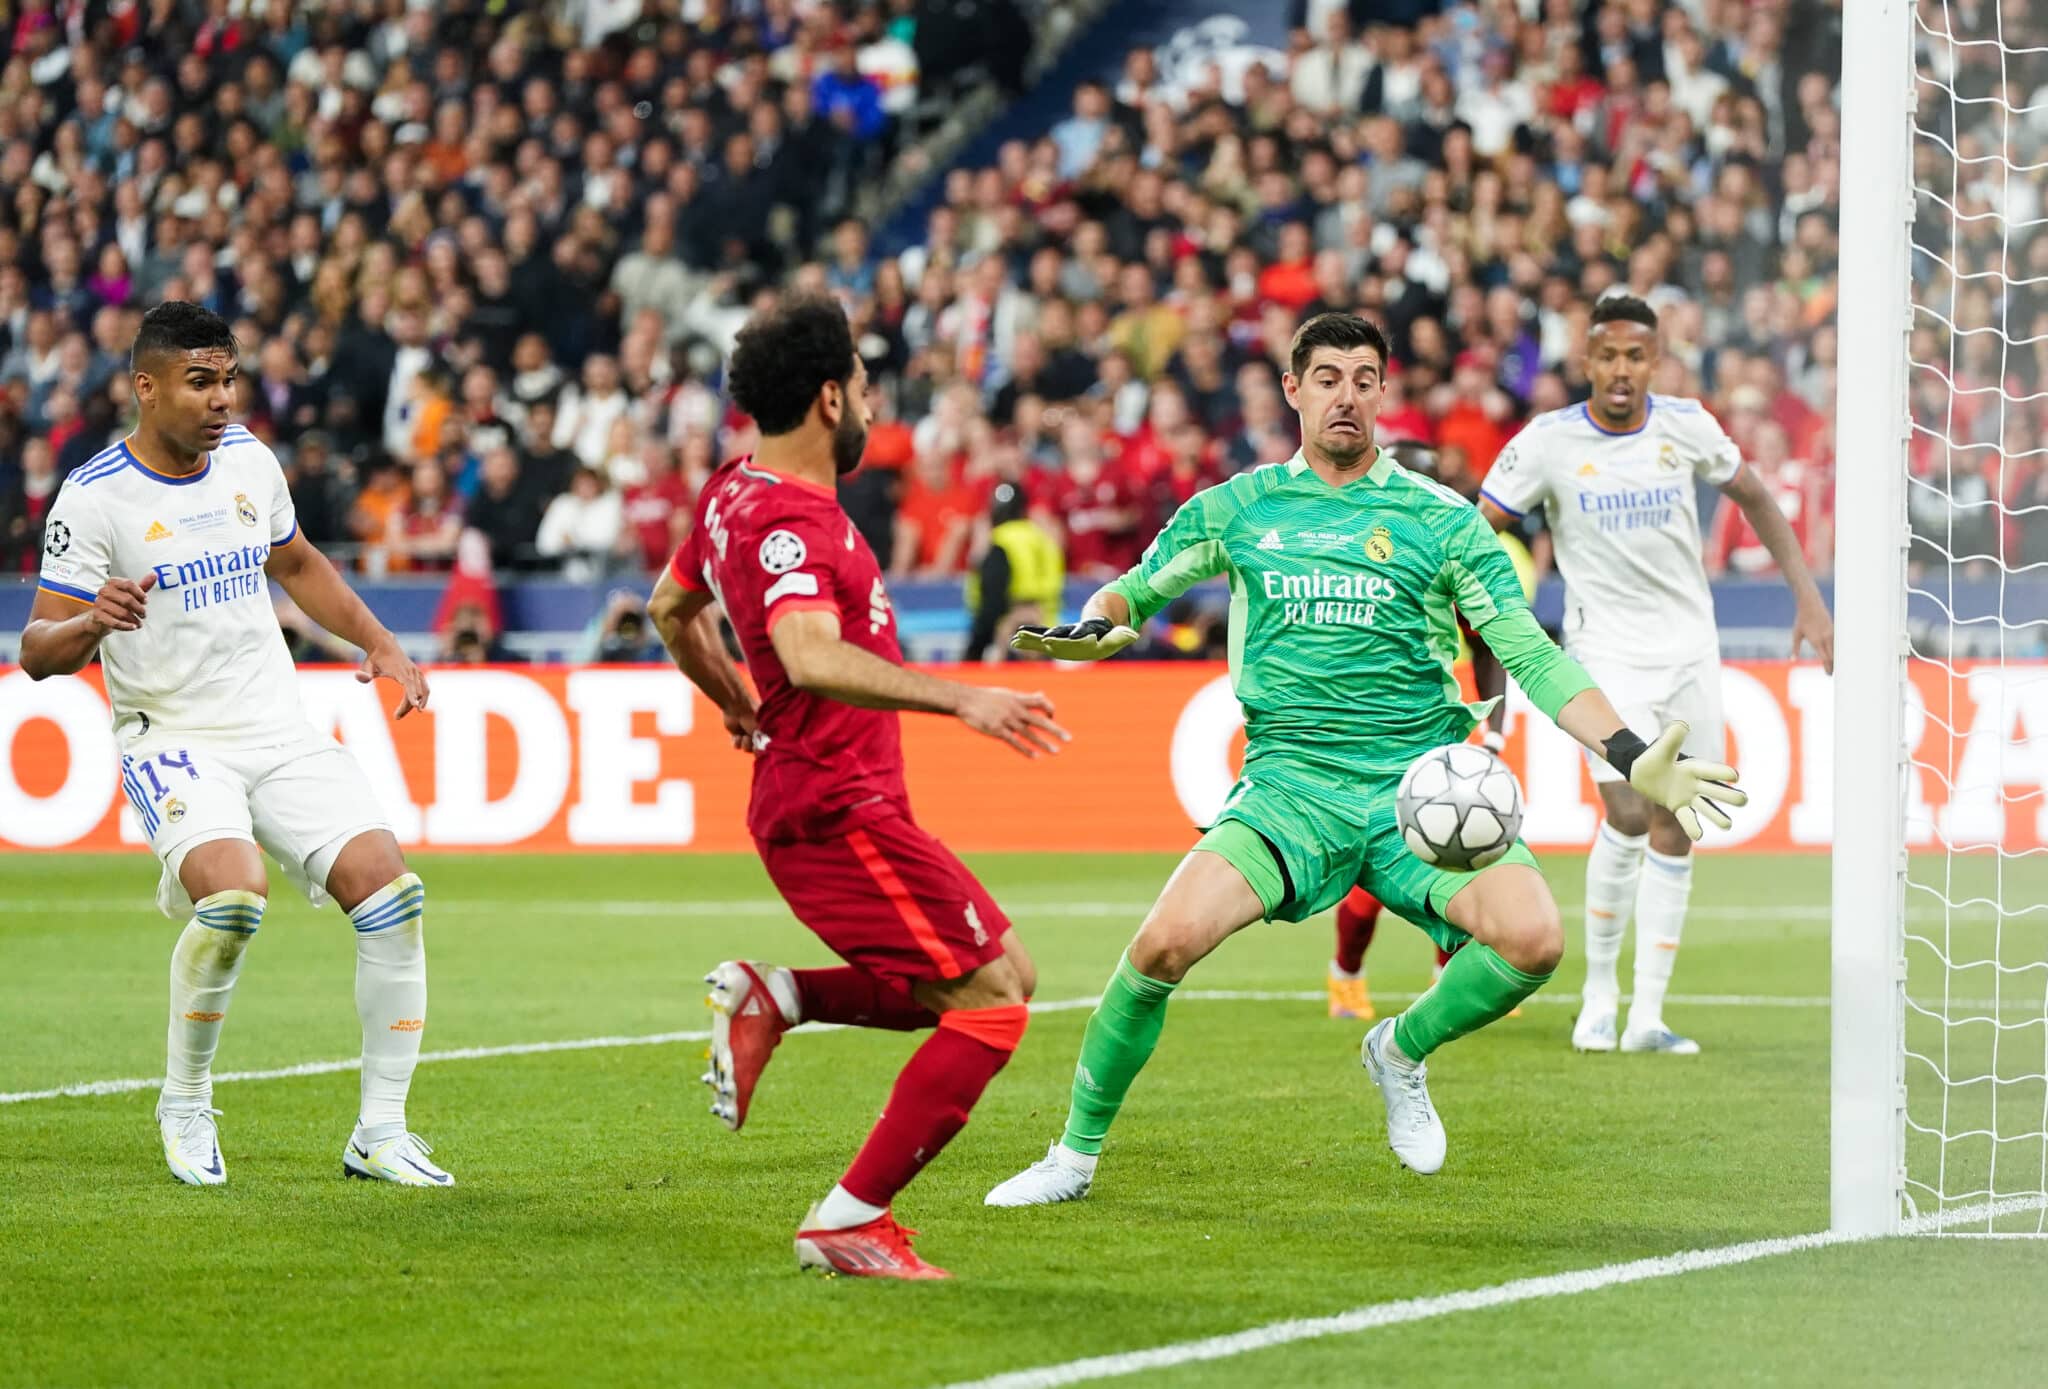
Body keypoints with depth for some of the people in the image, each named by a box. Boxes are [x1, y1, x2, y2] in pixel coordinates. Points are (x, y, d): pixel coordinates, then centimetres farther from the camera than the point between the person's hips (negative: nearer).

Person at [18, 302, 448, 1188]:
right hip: (172, 741, -5)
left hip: (280, 730, 6)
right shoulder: (95, 498, -10)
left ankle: (380, 1132, -1)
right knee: (234, 894, -31)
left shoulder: (249, 460, 7)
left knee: (389, 887, -12)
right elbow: (38, 650, -11)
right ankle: (185, 1105, -6)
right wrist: (92, 622, -32)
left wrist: (380, 644, 16)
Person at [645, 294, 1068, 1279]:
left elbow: (669, 606, 30)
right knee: (990, 1003, -10)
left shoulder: (735, 495, 12)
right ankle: (849, 1223, -8)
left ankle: (775, 996, 6)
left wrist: (740, 708, 41)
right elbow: (811, 658, -38)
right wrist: (960, 700, -43)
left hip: (807, 799, 10)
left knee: (1000, 978, 13)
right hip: (839, 810, -10)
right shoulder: (787, 522, -20)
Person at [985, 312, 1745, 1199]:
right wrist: (1095, 626, -6)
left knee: (1533, 940, -23)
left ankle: (1402, 1052, 9)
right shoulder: (1238, 509, 10)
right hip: (1289, 783, 0)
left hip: (1420, 782, 0)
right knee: (1167, 940, -23)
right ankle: (1075, 1154, -3)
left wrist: (1632, 758, -5)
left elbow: (1530, 657, 5)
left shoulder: (1439, 520, 6)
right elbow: (1136, 590, 19)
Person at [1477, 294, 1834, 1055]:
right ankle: (1599, 989, 2)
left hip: (1688, 648, 3)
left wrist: (1807, 597, 6)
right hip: (1605, 652, -3)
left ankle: (1647, 1015, 7)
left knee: (1675, 830, 1)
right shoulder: (1548, 442, -9)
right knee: (1628, 815, -19)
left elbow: (1756, 498, 13)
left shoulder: (1685, 426, -2)